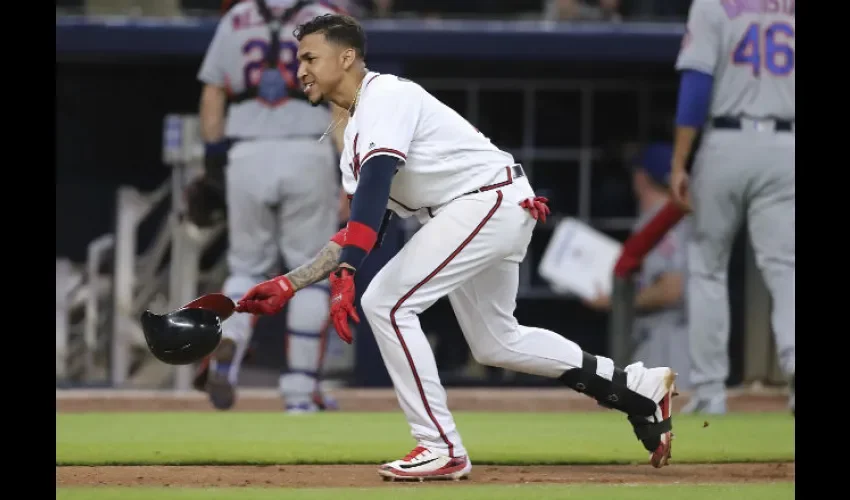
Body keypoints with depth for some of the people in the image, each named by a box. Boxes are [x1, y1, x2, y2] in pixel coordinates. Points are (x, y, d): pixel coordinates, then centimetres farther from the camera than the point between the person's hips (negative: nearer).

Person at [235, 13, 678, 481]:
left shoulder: (385, 95, -14)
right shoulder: (357, 131, 16)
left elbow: (373, 189, -28)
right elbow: (361, 229, 15)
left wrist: (344, 275, -37)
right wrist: (289, 284, 8)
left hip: (490, 200, -10)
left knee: (385, 302, -14)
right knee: (494, 341, 19)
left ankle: (441, 448, -10)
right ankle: (639, 389, 27)